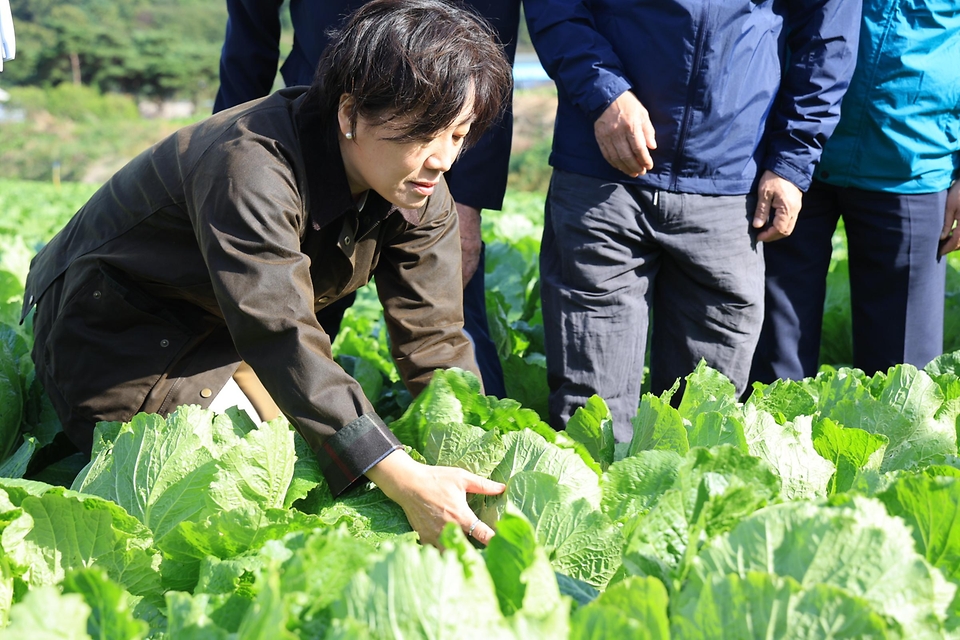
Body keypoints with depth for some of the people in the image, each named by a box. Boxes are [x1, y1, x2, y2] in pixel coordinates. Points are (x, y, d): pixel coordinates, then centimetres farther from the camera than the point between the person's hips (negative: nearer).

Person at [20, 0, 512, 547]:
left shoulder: (425, 196, -15)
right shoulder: (252, 168, -39)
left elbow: (434, 341, -15)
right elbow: (282, 338, -47)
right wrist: (403, 479, -55)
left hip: (225, 335, 7)